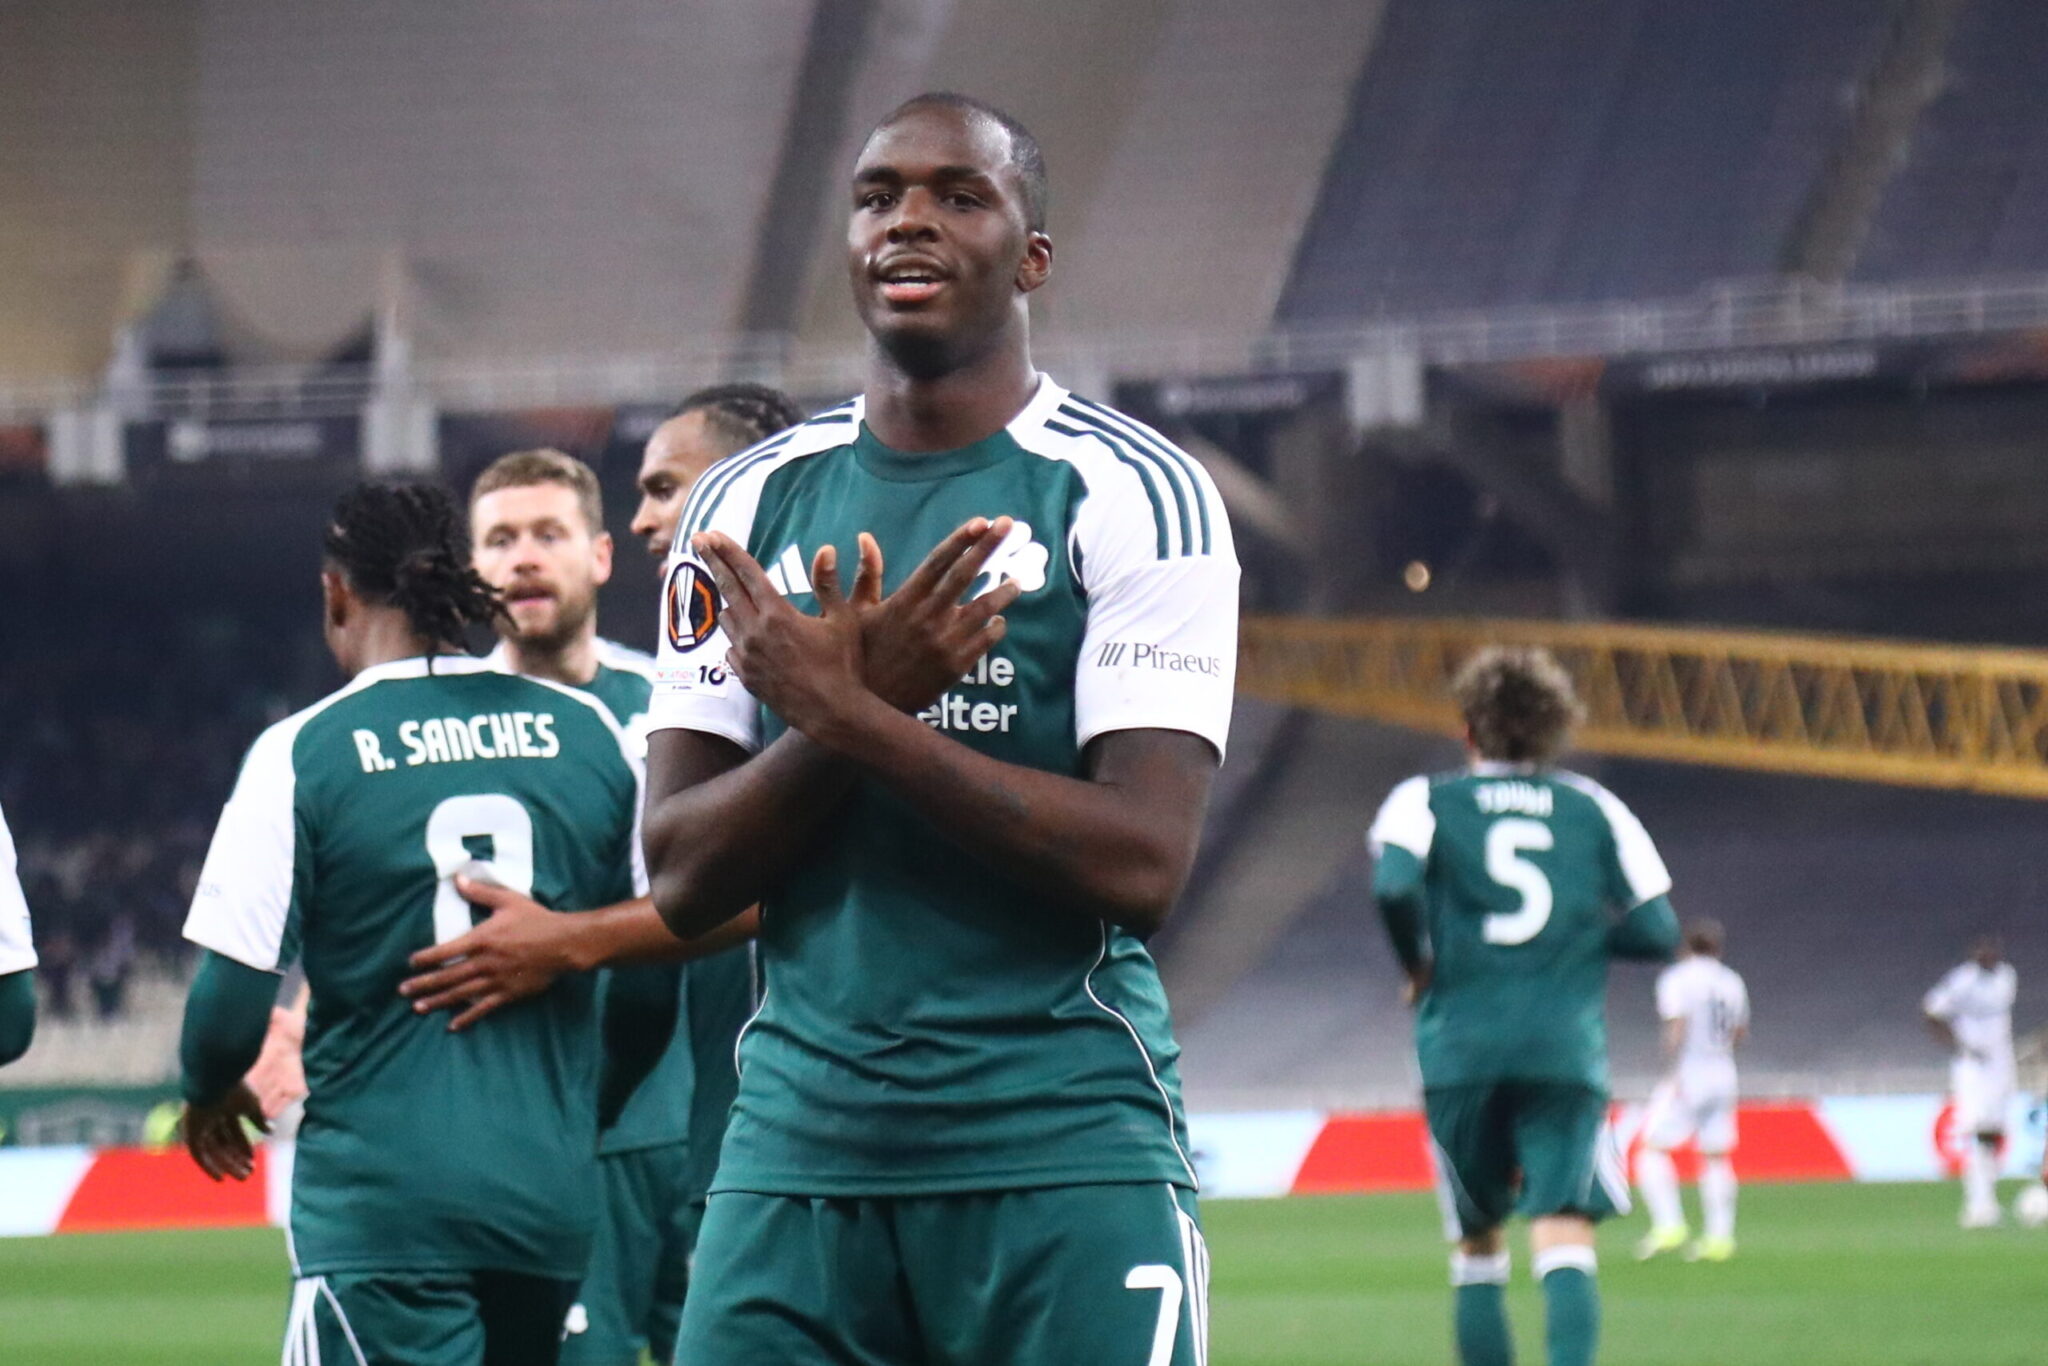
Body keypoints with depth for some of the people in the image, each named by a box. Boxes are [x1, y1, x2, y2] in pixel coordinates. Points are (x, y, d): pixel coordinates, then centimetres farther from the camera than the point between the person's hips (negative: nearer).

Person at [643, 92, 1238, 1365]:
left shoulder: (1131, 495, -2)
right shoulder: (750, 506, 11)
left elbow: (1141, 865, -12)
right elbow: (684, 878, 5)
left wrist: (856, 717, -16)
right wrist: (853, 699, -11)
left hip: (1065, 1152, -3)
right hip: (804, 1149, 3)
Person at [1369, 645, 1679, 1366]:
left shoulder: (1426, 801, 7)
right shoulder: (1594, 809, 11)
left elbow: (1395, 885, -14)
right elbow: (1656, 932, 6)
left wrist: (1419, 963, 4)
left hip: (1460, 1047, 0)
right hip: (1567, 1053, 0)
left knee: (1477, 1242, 14)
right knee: (1564, 1236, -11)